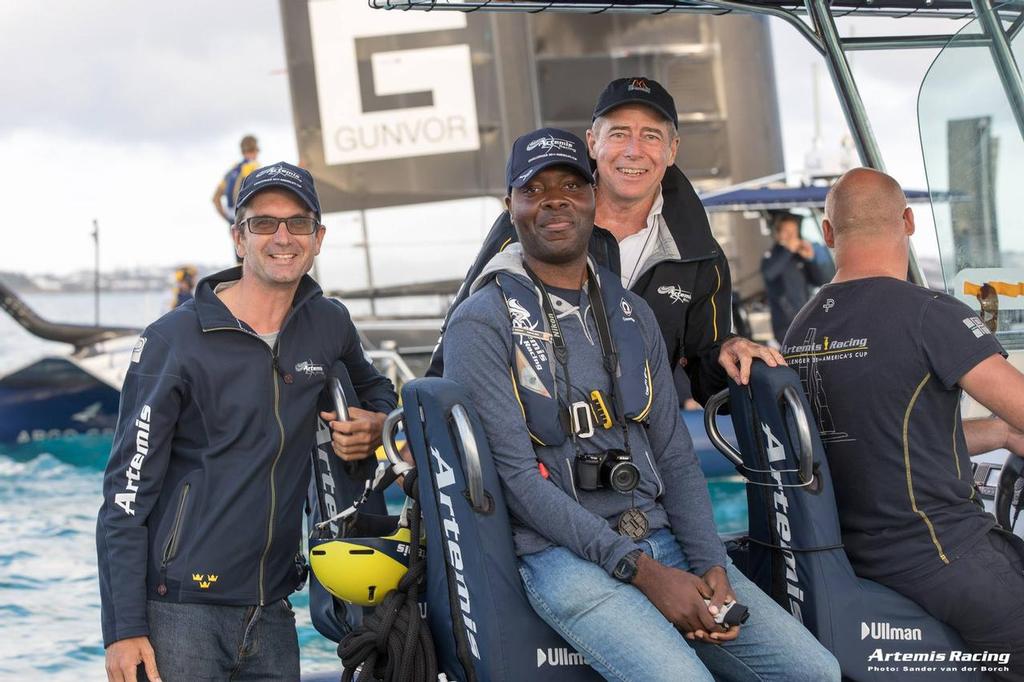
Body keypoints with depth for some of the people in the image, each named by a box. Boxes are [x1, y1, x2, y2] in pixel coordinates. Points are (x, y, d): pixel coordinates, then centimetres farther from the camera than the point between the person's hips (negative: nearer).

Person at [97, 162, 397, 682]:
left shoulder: (329, 326, 6)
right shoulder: (176, 339, -7)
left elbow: (374, 390, 28)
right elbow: (126, 492, -8)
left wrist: (376, 424, 2)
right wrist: (123, 630, -14)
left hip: (270, 614, 5)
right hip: (180, 613, -5)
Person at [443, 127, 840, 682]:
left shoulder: (632, 314, 16)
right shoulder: (482, 325, -3)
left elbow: (674, 454, 13)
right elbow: (515, 476, -11)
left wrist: (710, 565, -4)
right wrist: (640, 569, -17)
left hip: (663, 541, 6)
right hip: (561, 554, -6)